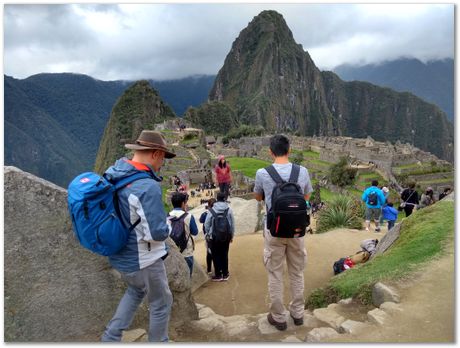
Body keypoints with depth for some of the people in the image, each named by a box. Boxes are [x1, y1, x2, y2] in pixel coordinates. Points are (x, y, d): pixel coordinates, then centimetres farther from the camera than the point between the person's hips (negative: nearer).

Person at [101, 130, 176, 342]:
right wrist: (169, 225, -9)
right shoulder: (148, 187, -30)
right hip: (143, 260, -8)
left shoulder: (112, 173, -5)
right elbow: (157, 233, -28)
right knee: (161, 304, 16)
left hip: (119, 256, 8)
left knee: (136, 290, 33)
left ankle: (111, 337, 33)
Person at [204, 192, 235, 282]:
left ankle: (218, 275, 14)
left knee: (216, 255, 10)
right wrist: (231, 236, 13)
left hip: (215, 237, -2)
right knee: (224, 254, 14)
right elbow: (232, 224, 1)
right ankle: (225, 274, 21)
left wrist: (208, 234, 12)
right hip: (226, 236, 2)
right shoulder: (229, 210, -7)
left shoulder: (212, 210, -11)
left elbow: (206, 224, -5)